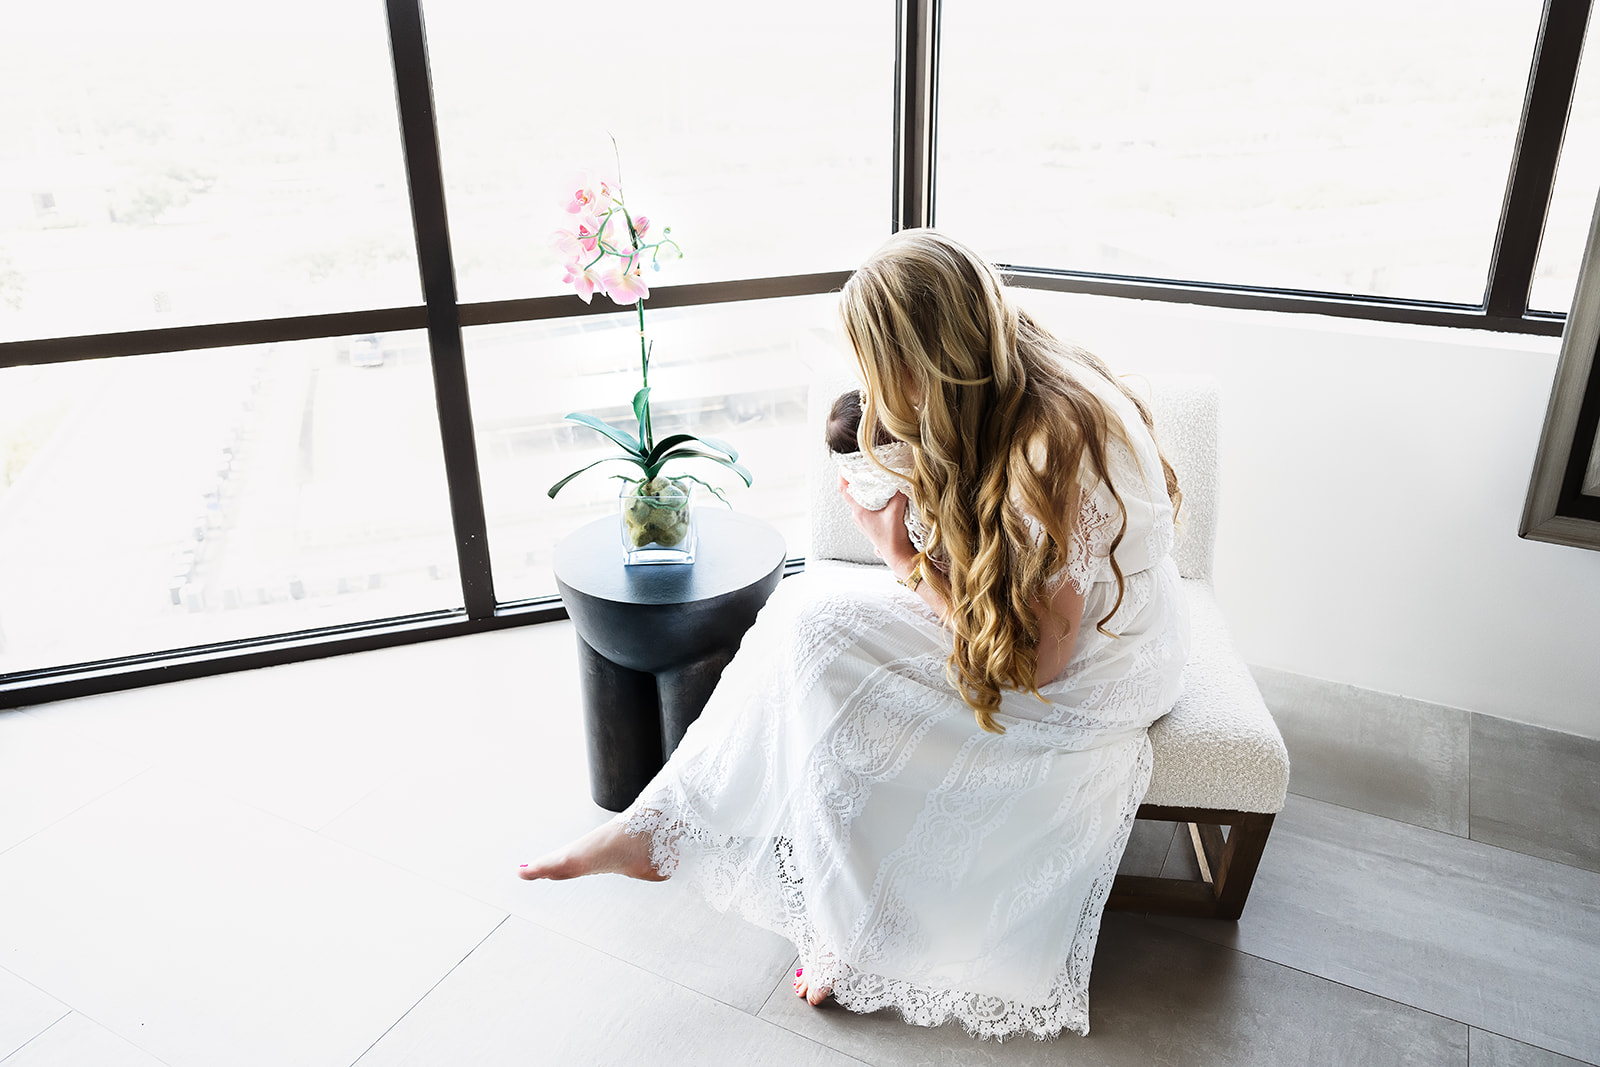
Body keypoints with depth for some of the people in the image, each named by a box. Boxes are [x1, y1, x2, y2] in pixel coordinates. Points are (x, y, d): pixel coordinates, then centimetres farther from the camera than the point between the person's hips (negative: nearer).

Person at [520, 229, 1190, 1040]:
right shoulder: (1009, 395, -6)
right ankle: (662, 827, 1)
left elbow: (1031, 661, -25)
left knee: (821, 634, -18)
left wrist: (904, 557, -20)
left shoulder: (1052, 448, -32)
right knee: (810, 606, -9)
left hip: (1090, 683, -8)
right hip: (1019, 610, 8)